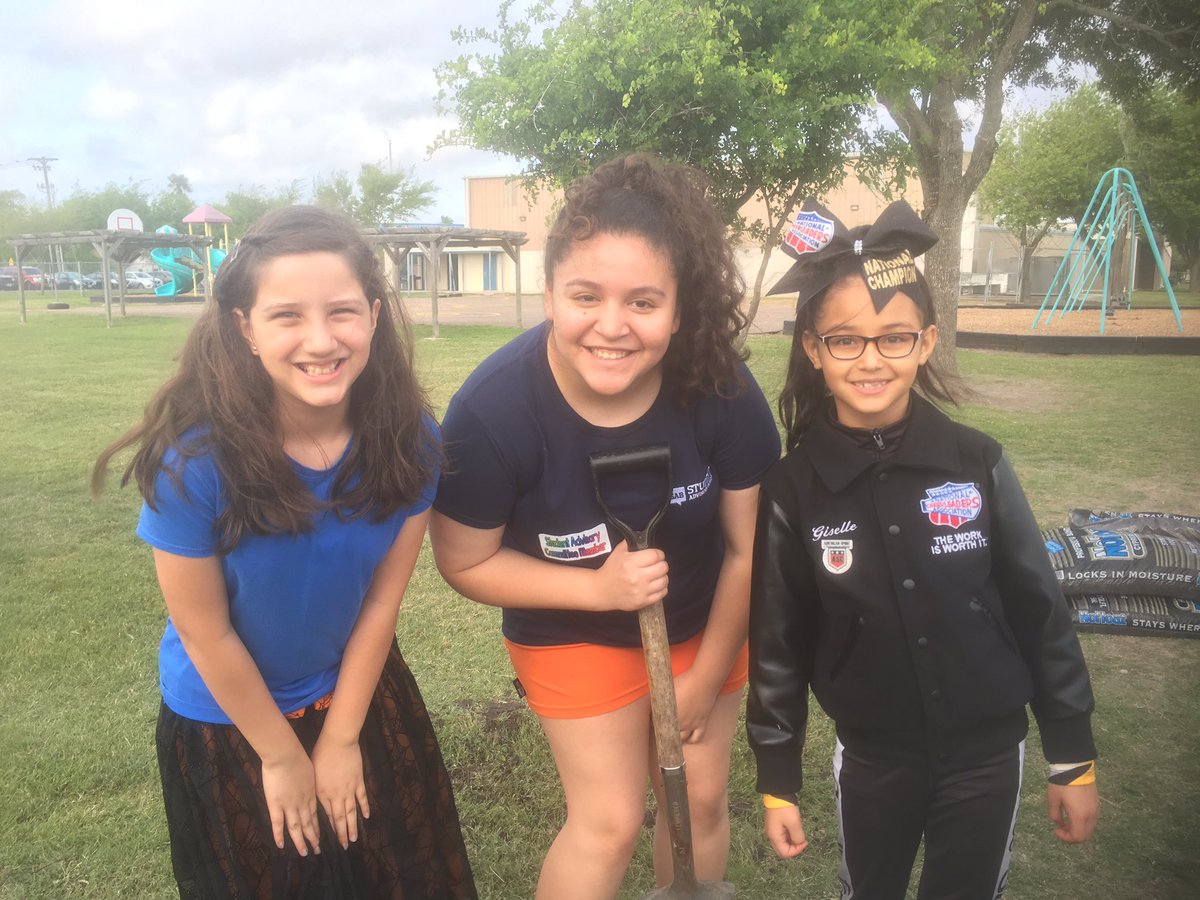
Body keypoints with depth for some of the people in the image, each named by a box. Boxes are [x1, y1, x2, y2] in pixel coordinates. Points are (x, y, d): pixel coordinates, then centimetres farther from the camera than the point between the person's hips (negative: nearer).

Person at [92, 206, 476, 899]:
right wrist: (282, 756, -8)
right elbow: (205, 633, -19)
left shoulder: (410, 439, -23)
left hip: (360, 687, 3)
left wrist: (341, 737, -4)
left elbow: (383, 595, -13)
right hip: (227, 715, -2)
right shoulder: (195, 460, -31)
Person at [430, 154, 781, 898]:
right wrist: (599, 587, -28)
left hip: (704, 620, 3)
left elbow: (748, 545, -12)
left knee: (700, 799, 14)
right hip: (573, 632, -2)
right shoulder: (492, 409, -31)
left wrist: (708, 676, -3)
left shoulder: (722, 389, -26)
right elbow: (466, 563, -16)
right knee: (611, 821, 2)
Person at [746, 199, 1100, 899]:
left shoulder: (977, 464, -12)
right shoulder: (794, 489, -12)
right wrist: (778, 783, 2)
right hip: (873, 761, 0)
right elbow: (779, 645, -4)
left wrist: (1075, 761, 2)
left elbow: (1041, 612, -3)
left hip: (988, 753, 0)